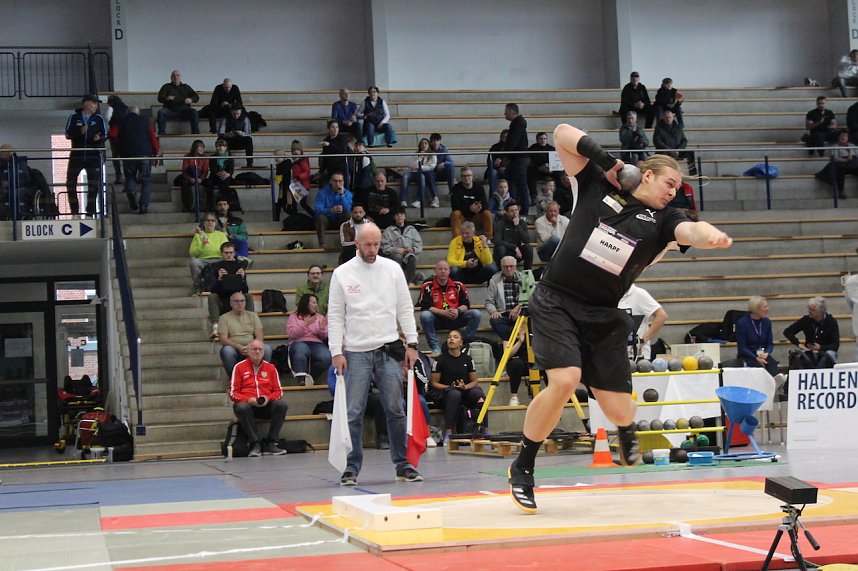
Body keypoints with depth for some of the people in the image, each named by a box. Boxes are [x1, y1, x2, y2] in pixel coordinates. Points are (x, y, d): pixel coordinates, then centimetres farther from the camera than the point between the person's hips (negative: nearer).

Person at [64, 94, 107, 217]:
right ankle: (74, 210, 16)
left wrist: (99, 137, -17)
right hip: (76, 155, 0)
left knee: (94, 184, -2)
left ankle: (90, 211, 8)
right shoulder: (74, 117, 0)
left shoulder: (99, 118, 4)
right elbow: (68, 134, -5)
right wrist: (80, 131, -20)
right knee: (71, 183, 4)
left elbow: (105, 135, 5)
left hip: (93, 156, 0)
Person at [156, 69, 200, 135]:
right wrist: (167, 98, -20)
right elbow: (160, 98, 5)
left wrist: (191, 100, -13)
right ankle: (161, 133, -32)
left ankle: (195, 133, -30)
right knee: (161, 112, -32)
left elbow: (196, 97, 13)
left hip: (184, 110, 1)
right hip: (170, 110, 0)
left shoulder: (186, 87, 23)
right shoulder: (166, 87, 19)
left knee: (194, 112, -30)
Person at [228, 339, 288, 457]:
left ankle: (271, 444, -23)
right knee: (241, 408, -37)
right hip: (247, 403, -2)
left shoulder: (270, 367, 13)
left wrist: (268, 398, -12)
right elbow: (233, 393, 1)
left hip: (267, 406, 2)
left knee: (282, 404, -28)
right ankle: (255, 444, -27)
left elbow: (278, 391, 10)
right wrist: (248, 400, -17)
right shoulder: (239, 367, 6)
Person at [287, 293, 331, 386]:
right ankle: (301, 378, -43)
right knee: (301, 349, -42)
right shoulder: (294, 316, 15)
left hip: (316, 344, 3)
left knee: (326, 358, -32)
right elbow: (292, 334, -3)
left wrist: (323, 328, -7)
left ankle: (309, 376, -15)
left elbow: (324, 338, 14)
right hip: (299, 343, -3)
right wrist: (305, 324, -13)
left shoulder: (320, 317, 23)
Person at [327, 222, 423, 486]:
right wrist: (336, 352, -5)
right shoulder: (342, 273, 2)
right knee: (354, 412, -2)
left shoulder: (392, 269, 6)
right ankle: (352, 467, 6)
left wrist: (411, 343, 3)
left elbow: (405, 308, 10)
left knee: (395, 410, 1)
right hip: (356, 352, -1)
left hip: (388, 349, 1)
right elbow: (335, 315, 3)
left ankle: (403, 465, 8)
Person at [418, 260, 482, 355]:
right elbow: (425, 306, -14)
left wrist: (458, 311, -19)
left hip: (455, 320, 3)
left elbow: (466, 304, 4)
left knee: (476, 314, -16)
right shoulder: (428, 286, -6)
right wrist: (444, 312, -24)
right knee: (425, 315, -33)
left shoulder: (458, 285, 4)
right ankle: (435, 348, -22)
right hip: (437, 320, -2)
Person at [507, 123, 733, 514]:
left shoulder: (662, 219, 6)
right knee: (564, 381, -25)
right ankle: (522, 468, -5)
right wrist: (604, 158, -7)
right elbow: (563, 134, 4)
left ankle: (627, 431, 42)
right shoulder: (598, 184, 4)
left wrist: (713, 236, -39)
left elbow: (691, 231, -17)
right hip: (555, 302, -3)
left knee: (617, 408, -1)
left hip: (603, 316, 3)